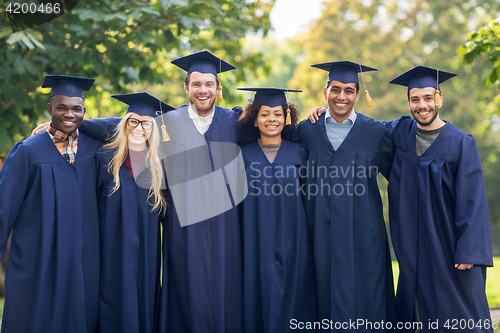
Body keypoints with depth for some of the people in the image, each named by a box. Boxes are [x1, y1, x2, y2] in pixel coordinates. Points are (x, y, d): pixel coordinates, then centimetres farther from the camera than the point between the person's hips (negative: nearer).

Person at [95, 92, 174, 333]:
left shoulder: (158, 165, 4)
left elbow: (165, 212, 11)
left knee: (144, 303, 8)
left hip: (146, 252, 2)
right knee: (114, 306, 2)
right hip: (112, 250, -2)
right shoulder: (104, 159, -2)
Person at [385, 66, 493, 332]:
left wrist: (468, 251, -16)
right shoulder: (400, 132, 4)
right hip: (413, 248, 4)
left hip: (449, 245, -3)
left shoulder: (461, 143, -7)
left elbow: (472, 200, -10)